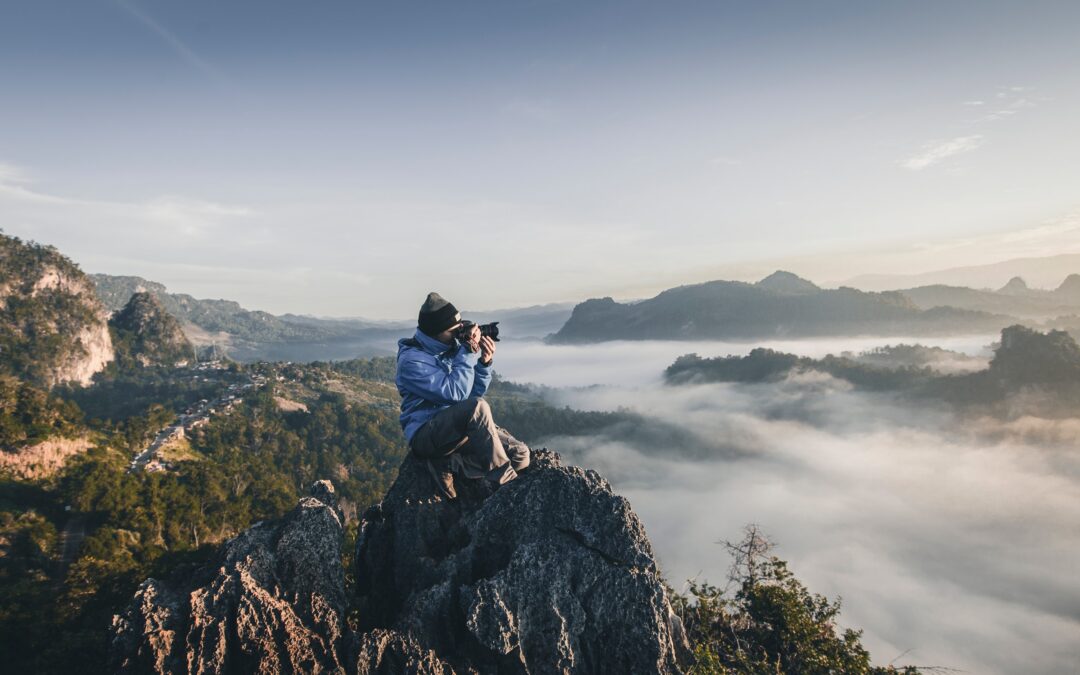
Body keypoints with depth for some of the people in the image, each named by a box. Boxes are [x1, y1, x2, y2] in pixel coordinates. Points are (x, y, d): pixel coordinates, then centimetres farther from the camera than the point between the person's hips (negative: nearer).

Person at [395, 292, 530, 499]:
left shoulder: (452, 346, 6)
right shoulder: (411, 360, -15)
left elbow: (475, 392, 10)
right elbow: (456, 393, -24)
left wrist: (484, 363, -7)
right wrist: (469, 352, -20)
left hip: (463, 426, 8)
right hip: (426, 433, -7)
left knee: (520, 455, -8)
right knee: (478, 407, -36)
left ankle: (449, 464, -9)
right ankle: (505, 483, -24)